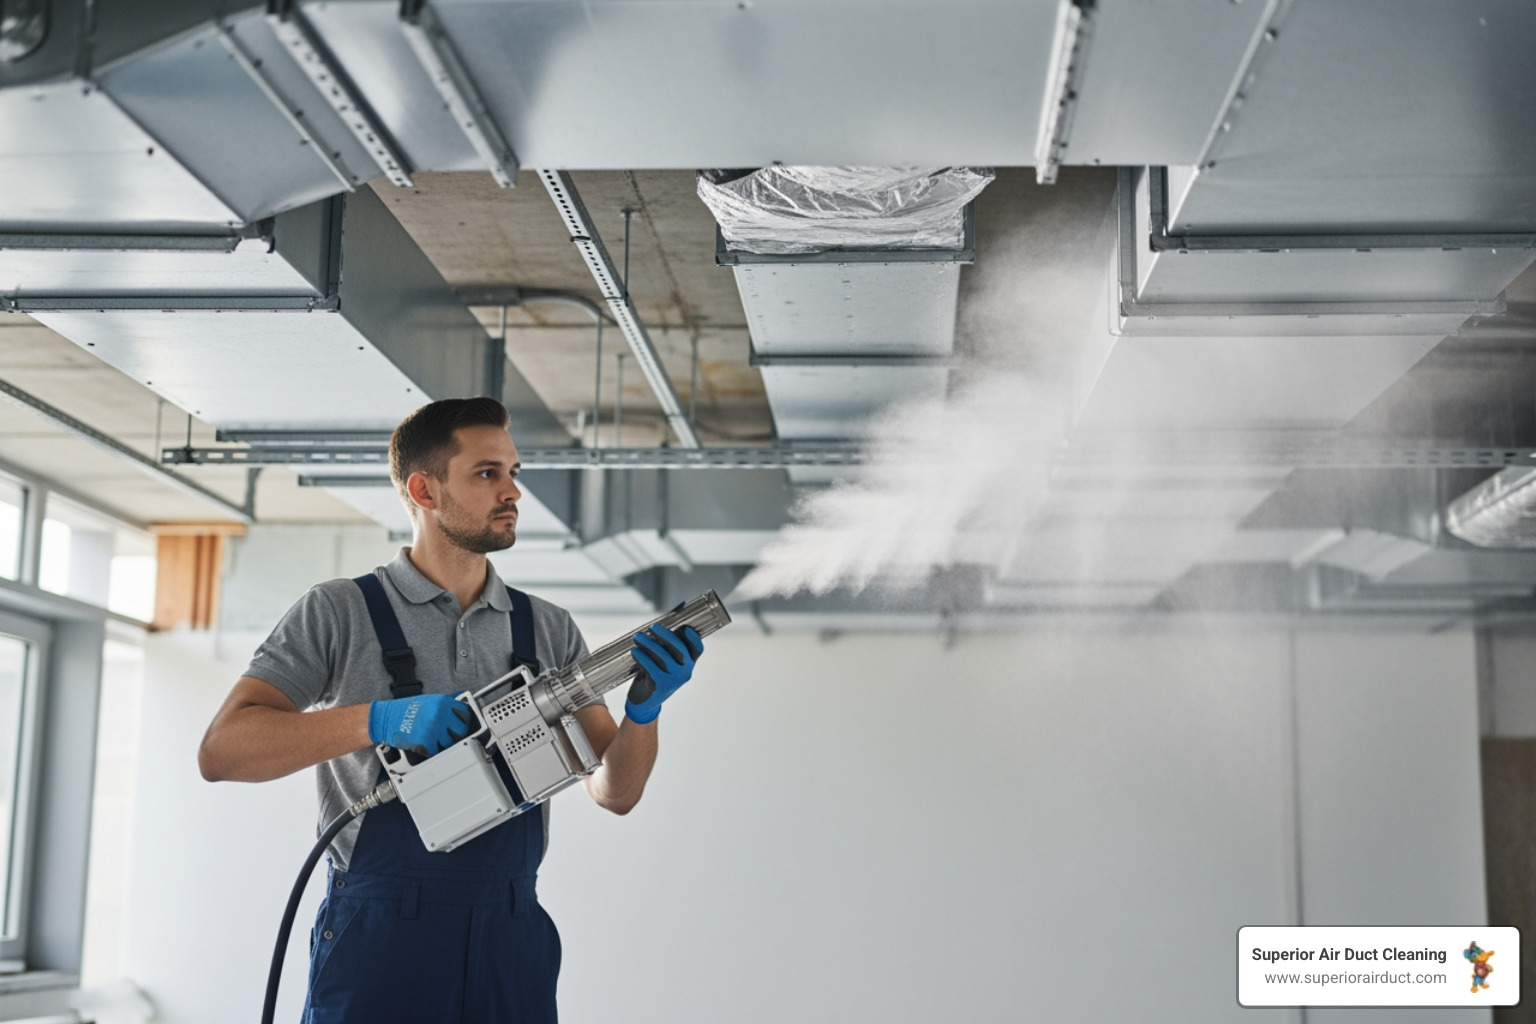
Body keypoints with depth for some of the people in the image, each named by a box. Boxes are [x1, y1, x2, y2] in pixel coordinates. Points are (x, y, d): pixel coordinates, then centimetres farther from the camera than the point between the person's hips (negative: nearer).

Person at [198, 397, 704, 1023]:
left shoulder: (548, 630, 11)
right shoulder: (339, 613, 0)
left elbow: (614, 792, 8)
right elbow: (222, 751, -10)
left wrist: (644, 709, -13)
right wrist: (379, 720, -22)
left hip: (512, 945, 3)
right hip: (379, 941, -3)